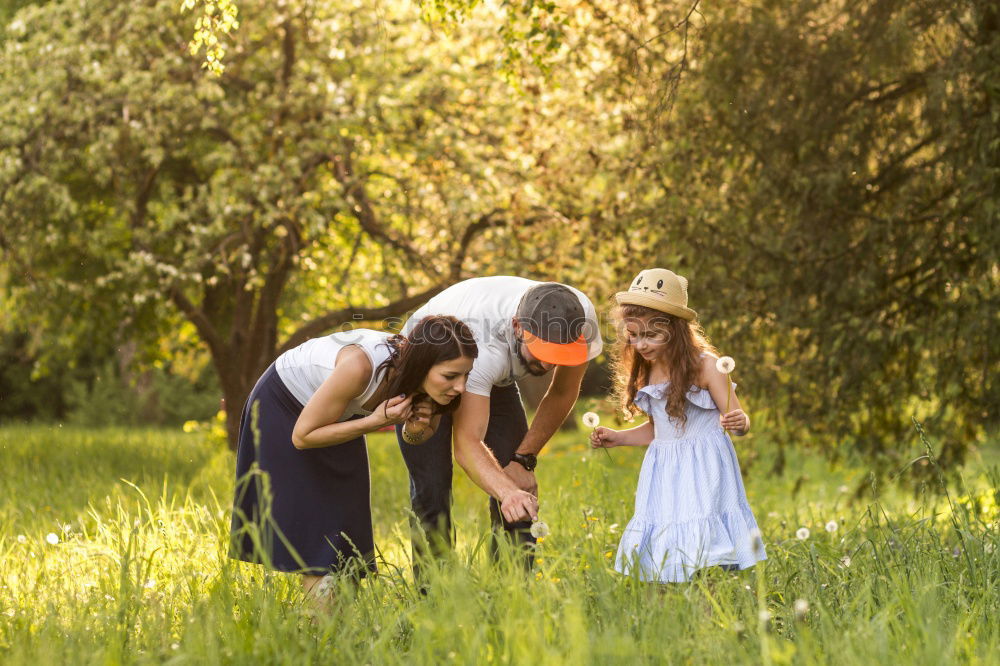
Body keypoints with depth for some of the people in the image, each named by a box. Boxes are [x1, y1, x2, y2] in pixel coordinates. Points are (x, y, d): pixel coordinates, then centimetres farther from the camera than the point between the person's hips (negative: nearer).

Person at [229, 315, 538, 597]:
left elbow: (413, 439, -1)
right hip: (283, 402, -6)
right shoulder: (360, 366, -43)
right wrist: (377, 420, -37)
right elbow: (303, 435, -29)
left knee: (346, 514, 3)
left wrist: (418, 428, -25)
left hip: (340, 414, 6)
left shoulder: (423, 378, -24)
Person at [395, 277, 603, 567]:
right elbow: (467, 441, -46)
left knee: (520, 483, -7)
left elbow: (562, 394, -9)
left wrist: (523, 459, -15)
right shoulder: (483, 341, -44)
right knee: (431, 486, -16)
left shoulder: (582, 318, -29)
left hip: (494, 379, 5)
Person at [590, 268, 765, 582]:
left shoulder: (704, 365, -10)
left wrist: (738, 423, -32)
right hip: (664, 471, 6)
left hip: (703, 469, -6)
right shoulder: (646, 374, 9)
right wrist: (618, 438, 14)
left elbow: (738, 418, -9)